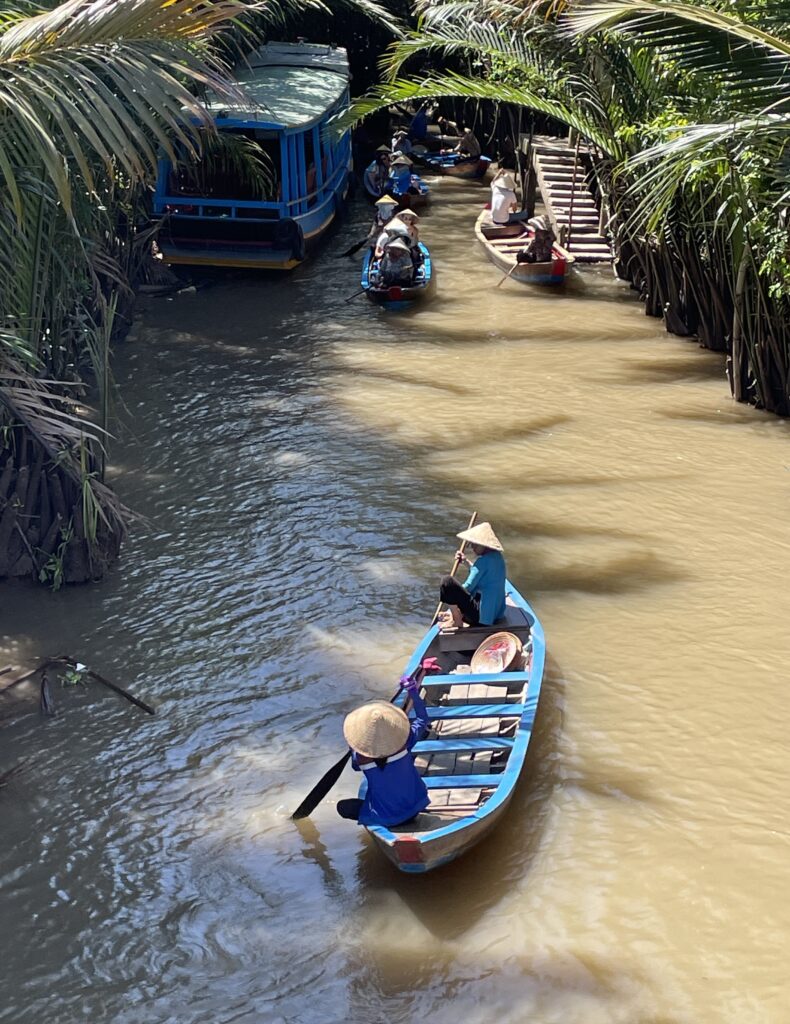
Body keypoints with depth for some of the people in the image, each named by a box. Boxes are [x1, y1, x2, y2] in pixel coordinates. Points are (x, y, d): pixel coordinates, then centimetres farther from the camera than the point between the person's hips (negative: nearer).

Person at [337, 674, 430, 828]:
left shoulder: (360, 758, -22)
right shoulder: (403, 744, -21)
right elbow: (422, 718, -3)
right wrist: (414, 692, 3)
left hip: (384, 819, -2)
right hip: (414, 810, 2)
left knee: (343, 807, 16)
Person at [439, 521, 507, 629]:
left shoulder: (484, 560, -19)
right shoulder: (497, 556, 8)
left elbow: (468, 587, -17)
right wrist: (466, 562, 17)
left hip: (483, 615, -10)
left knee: (447, 581, -16)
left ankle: (456, 621, -5)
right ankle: (457, 614, 18)